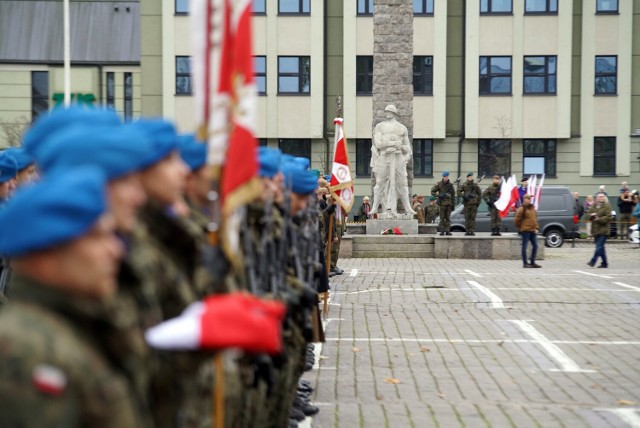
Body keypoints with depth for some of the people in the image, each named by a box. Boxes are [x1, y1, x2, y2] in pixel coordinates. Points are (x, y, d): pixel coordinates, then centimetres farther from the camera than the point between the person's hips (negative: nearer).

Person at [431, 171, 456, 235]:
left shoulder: (450, 184, 11)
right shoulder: (439, 184, 1)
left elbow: (453, 194, 16)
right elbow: (432, 192, 1)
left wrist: (453, 204, 11)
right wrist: (439, 195, -14)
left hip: (449, 203, 3)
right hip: (442, 203, -3)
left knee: (448, 218, 2)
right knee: (442, 218, -2)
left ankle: (448, 231, 4)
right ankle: (442, 231, 1)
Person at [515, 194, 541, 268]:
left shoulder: (532, 208, 15)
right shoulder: (522, 209, -9)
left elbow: (535, 218, 20)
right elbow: (517, 219, -10)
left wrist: (536, 228, 10)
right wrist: (520, 227, 0)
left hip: (533, 231, 8)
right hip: (525, 231, -8)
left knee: (535, 246, 7)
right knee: (525, 246, -3)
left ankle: (532, 262, 15)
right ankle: (525, 263, 2)